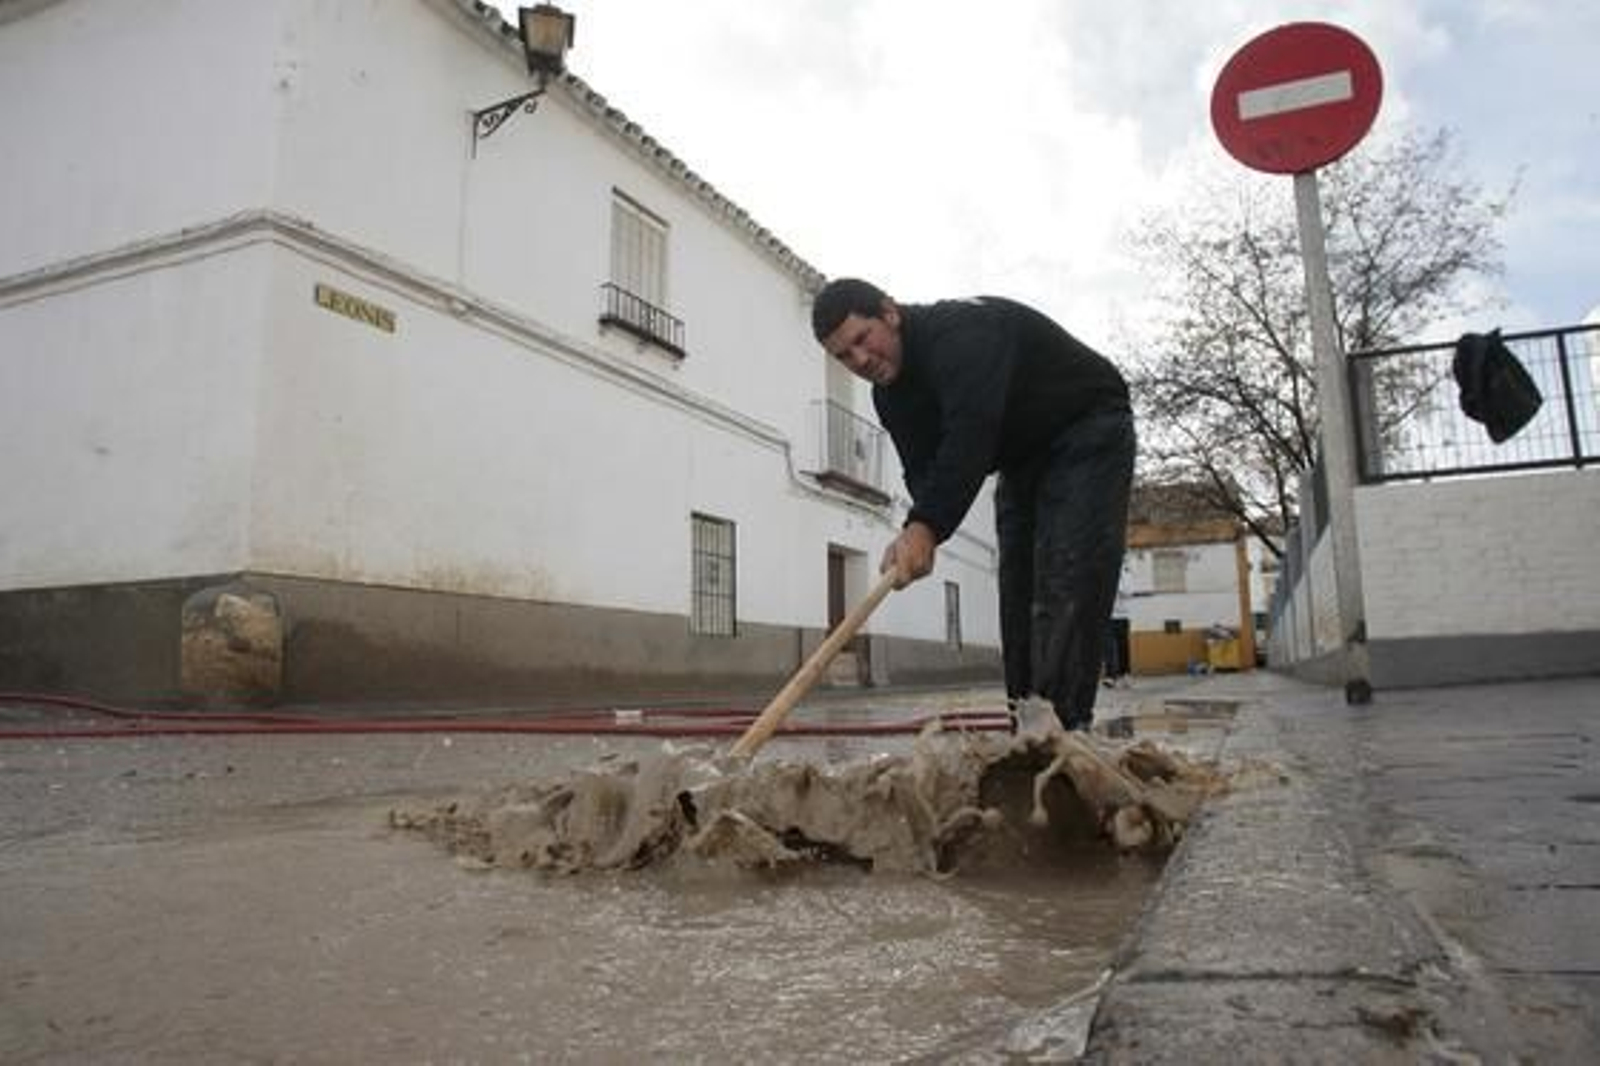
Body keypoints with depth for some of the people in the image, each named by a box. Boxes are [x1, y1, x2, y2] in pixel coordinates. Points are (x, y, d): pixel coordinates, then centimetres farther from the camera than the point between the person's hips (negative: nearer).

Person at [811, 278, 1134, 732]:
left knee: (1067, 583, -19)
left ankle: (1062, 724, -21)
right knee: (1017, 587, 1)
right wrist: (918, 533, -31)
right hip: (1023, 458, 8)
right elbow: (924, 467, -10)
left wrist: (926, 526, -52)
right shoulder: (890, 394, -3)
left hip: (1089, 435, -8)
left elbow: (971, 433, -44)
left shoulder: (963, 332, -31)